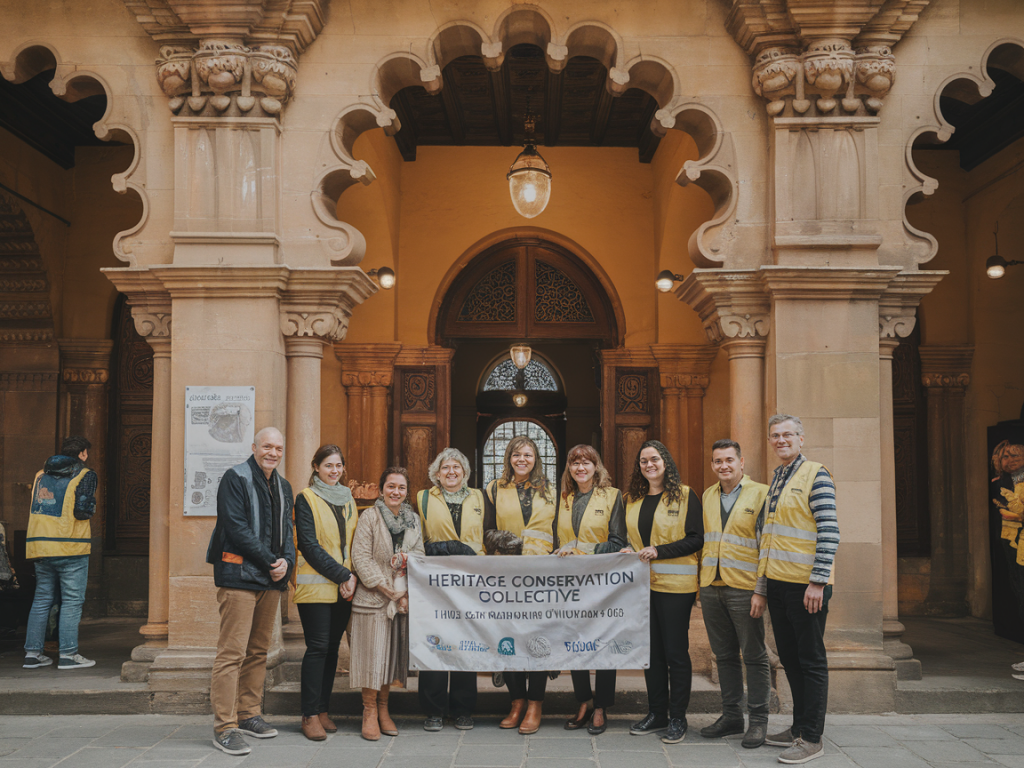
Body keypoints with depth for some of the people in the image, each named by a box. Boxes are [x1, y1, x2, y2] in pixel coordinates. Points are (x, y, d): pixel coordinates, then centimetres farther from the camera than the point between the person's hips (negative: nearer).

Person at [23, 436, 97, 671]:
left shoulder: (41, 475, 15)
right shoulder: (85, 476, -4)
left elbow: (33, 509, 17)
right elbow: (82, 511, -13)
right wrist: (91, 502, 5)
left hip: (40, 545, 6)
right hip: (70, 546, -6)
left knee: (42, 599, 13)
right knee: (72, 600, -1)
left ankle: (32, 652, 13)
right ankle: (68, 654, -3)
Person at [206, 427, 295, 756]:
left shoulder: (282, 487, 17)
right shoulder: (236, 478, -6)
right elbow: (236, 528, -15)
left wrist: (287, 561, -4)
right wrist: (270, 562, -14)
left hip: (271, 580, 8)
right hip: (239, 576, -8)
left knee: (258, 651, 13)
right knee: (232, 652, -9)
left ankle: (248, 715, 23)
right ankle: (224, 727, -6)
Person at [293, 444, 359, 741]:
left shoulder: (348, 500, 15)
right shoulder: (306, 499, -3)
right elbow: (309, 545, -11)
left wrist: (351, 577, -1)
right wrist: (342, 575, -15)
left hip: (344, 588, 5)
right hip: (316, 585, -5)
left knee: (332, 647, 7)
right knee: (318, 647, -7)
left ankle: (322, 709, 14)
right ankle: (310, 714, 0)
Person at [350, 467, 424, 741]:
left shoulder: (413, 519, 10)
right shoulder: (370, 517, -5)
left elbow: (419, 556, 10)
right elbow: (361, 558, -11)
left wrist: (406, 591, -8)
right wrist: (389, 590, -13)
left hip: (404, 598, 5)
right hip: (373, 597, -4)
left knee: (394, 652, 8)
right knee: (371, 653, -3)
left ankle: (383, 708, 20)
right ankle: (369, 710, 10)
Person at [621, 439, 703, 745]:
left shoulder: (685, 496, -3)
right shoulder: (633, 500, 14)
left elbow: (696, 539, -8)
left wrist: (659, 551, -17)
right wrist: (628, 551, 1)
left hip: (675, 584, -5)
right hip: (641, 583, 5)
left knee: (676, 652, -1)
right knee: (651, 651, 11)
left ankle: (678, 719, 8)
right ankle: (656, 714, 20)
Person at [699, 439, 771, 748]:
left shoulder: (760, 493, -5)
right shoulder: (708, 496, 13)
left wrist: (761, 591, -14)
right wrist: (702, 586, 15)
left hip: (743, 589, -5)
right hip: (711, 588, 6)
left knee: (754, 656, 3)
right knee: (724, 656, 12)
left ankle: (759, 720, 12)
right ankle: (731, 716, 22)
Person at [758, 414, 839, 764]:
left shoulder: (815, 476, -9)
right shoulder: (774, 480, 16)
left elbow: (829, 532, -14)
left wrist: (818, 581, -20)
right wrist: (762, 583, 18)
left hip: (806, 586, -8)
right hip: (778, 583, 8)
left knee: (811, 660, 0)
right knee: (789, 657, 14)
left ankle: (811, 738, 6)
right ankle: (799, 727, 26)